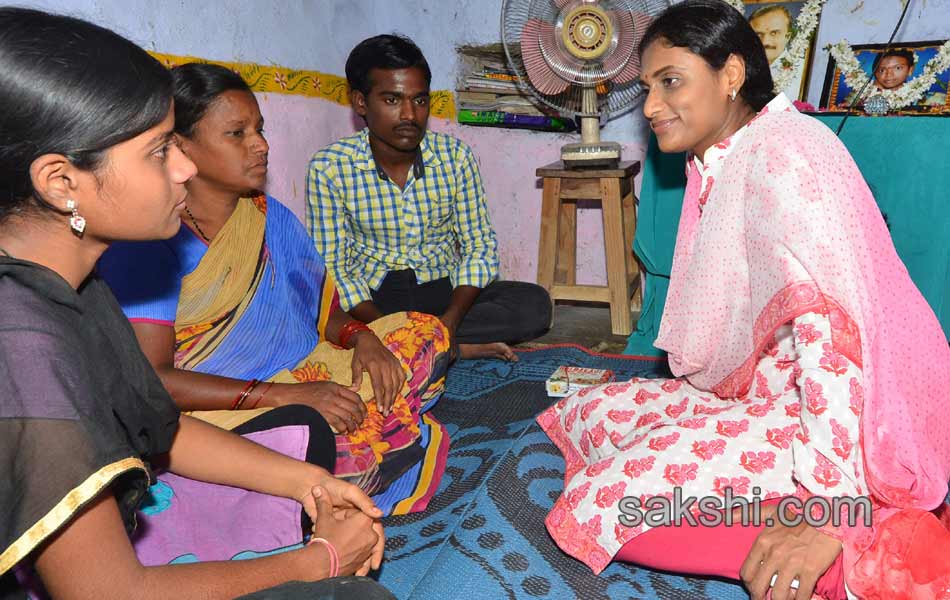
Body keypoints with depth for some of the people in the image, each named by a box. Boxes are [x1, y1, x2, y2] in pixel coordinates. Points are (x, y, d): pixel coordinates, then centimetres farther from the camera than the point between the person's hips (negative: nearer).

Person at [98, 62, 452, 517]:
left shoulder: (272, 218, 7)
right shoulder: (148, 242, -13)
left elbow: (323, 309, 12)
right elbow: (150, 377, -18)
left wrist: (361, 337, -12)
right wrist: (285, 395, -26)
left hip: (304, 378, 7)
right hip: (217, 412, -6)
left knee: (424, 332, -2)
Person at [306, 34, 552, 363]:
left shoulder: (455, 157, -6)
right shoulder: (329, 168, -11)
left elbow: (479, 247, -3)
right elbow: (331, 268, -10)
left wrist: (451, 318, -22)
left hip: (443, 289, 2)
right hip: (371, 296, -1)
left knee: (535, 303, -21)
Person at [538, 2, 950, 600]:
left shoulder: (782, 149, -16)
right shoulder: (715, 164, 13)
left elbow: (831, 320, -27)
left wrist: (830, 509, -30)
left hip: (846, 416, -10)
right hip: (764, 393, 10)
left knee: (606, 502, -21)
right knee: (583, 414, 8)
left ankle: (867, 551, -11)